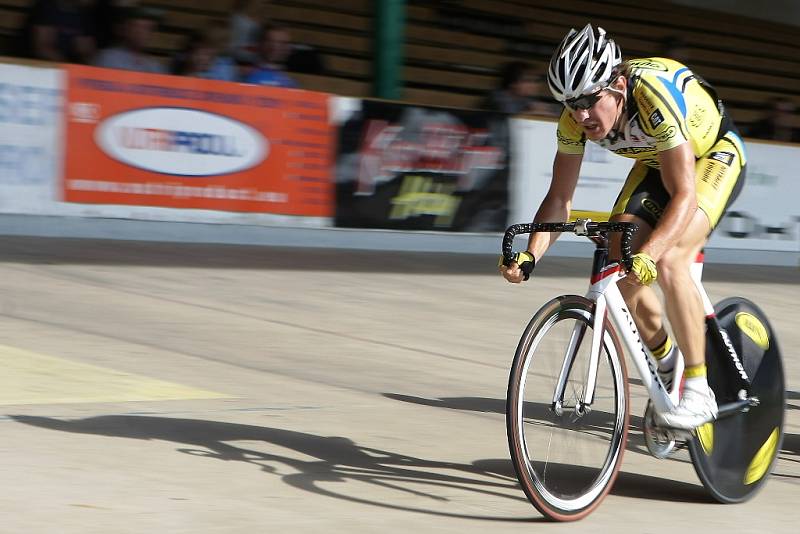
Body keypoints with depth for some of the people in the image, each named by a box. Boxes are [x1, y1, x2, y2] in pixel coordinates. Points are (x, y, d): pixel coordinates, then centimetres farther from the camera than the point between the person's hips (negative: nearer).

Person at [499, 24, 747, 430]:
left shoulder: (655, 97, -40)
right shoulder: (576, 118, -22)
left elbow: (683, 195, -42)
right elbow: (560, 197, -15)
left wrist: (648, 254, -56)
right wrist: (530, 254, -32)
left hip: (713, 156, -6)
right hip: (655, 163, 6)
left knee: (667, 263, -28)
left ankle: (698, 391, -17)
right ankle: (667, 367, 14)